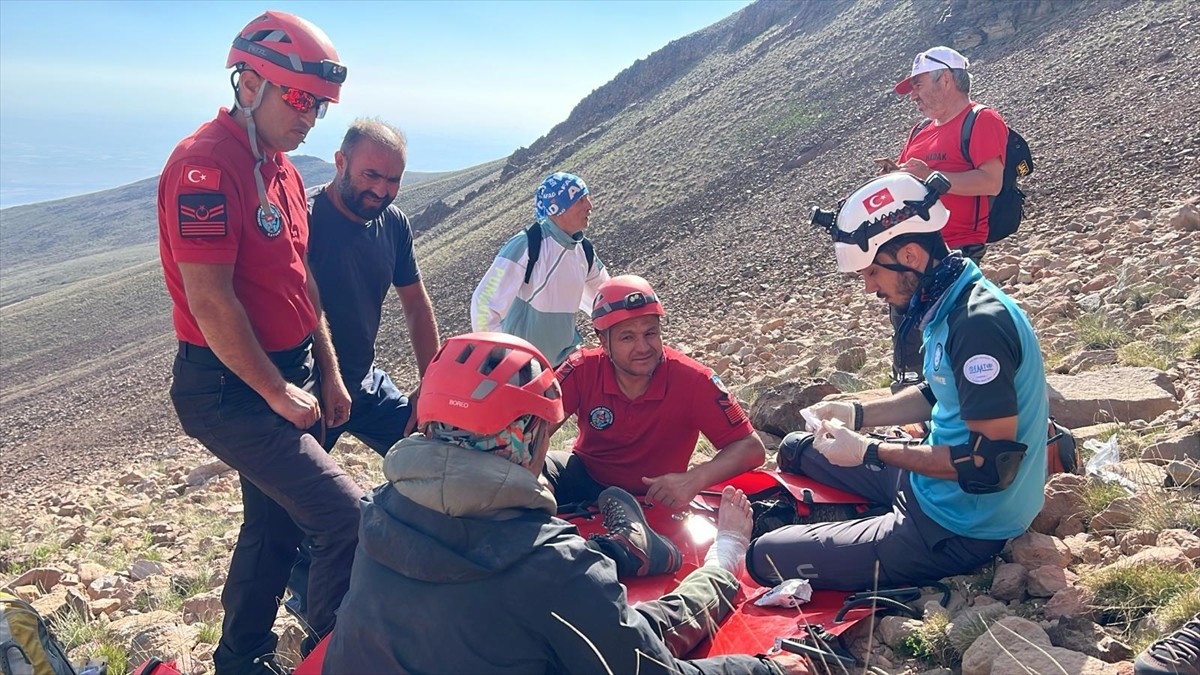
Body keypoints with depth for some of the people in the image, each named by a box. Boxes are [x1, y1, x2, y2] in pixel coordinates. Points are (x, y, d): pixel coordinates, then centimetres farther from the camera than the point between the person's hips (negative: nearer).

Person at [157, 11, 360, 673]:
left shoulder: (280, 169, 11)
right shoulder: (205, 164, -19)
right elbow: (209, 301, -22)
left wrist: (328, 373, 12)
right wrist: (278, 392, -16)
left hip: (287, 377, 10)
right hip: (232, 389, -10)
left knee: (274, 523, 20)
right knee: (349, 520, -14)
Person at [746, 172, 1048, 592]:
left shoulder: (978, 325, -29)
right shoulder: (948, 305, 1)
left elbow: (992, 462, -29)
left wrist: (870, 451, -23)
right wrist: (857, 414, 4)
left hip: (961, 530, -10)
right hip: (933, 488, 10)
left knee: (767, 558, -12)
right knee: (798, 447, 21)